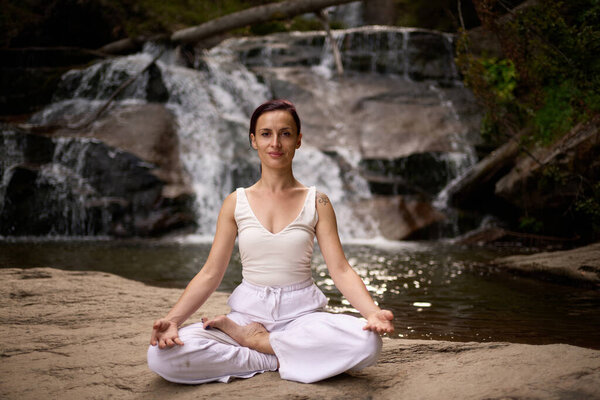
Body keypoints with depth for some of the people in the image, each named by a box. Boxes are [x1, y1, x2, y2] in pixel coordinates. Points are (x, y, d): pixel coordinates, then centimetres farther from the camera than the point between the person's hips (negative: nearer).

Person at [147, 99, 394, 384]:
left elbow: (340, 269, -2)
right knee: (161, 356, -25)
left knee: (367, 341, -33)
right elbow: (210, 274, 3)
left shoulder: (316, 203, 4)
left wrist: (373, 312, -22)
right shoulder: (236, 203, 7)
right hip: (249, 313, 0)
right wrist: (172, 319, -14)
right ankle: (279, 359, -13)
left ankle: (253, 340, -14)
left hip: (302, 314, 0)